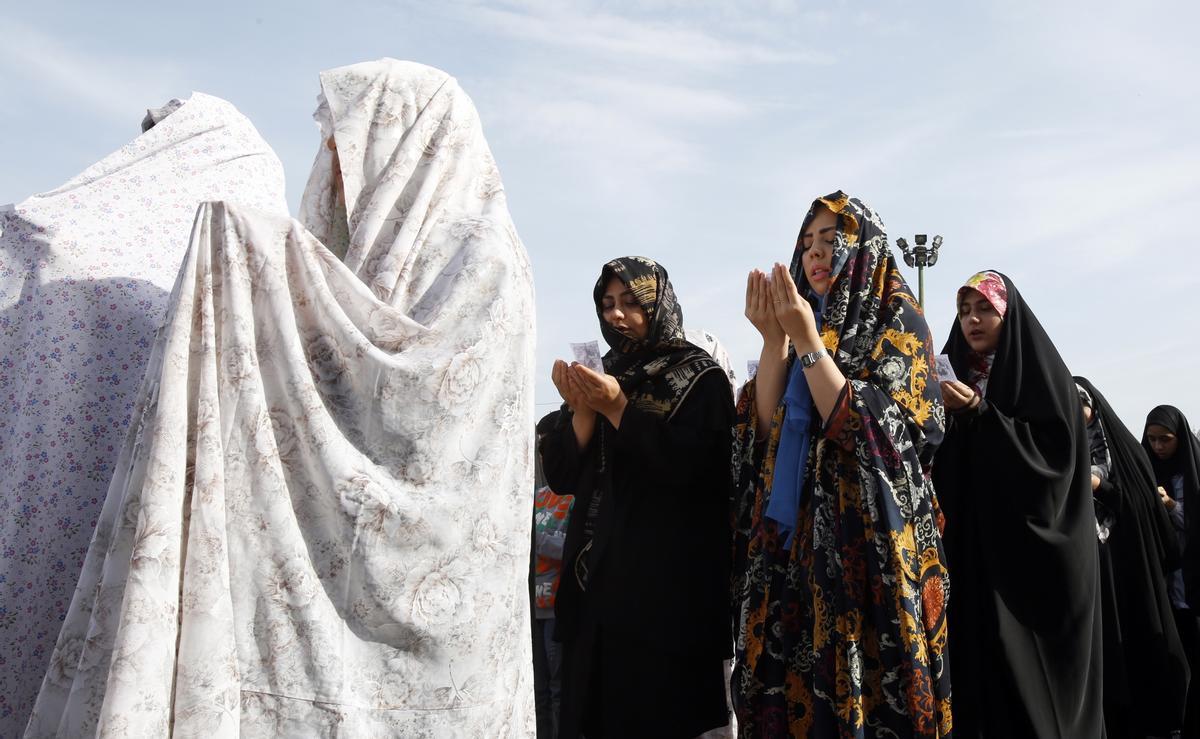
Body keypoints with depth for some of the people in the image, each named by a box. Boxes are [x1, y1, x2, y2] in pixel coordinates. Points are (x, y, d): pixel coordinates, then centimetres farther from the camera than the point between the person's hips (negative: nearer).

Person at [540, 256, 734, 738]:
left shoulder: (700, 378, -1)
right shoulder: (601, 379, 15)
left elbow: (698, 470, -17)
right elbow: (560, 476, 7)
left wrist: (619, 410, -18)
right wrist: (582, 412, -10)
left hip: (667, 581, -5)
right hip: (597, 577, 6)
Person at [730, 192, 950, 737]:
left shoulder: (897, 318, 0)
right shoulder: (805, 321, 16)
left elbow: (870, 429, -14)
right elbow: (764, 425, 4)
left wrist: (807, 340, -17)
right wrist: (775, 339, -7)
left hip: (866, 534, -5)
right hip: (793, 534, 5)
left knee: (865, 685, -5)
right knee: (792, 688, 3)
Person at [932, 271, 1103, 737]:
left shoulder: (1042, 372, 0)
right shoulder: (957, 374, 14)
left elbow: (1052, 450, -13)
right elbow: (938, 459, 11)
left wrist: (979, 413, -17)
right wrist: (942, 412, -8)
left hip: (1028, 537, -4)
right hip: (969, 536, 4)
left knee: (1024, 660, -6)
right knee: (977, 651, 0)